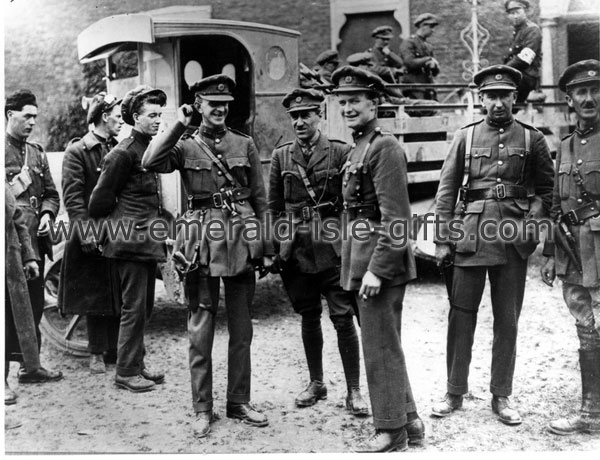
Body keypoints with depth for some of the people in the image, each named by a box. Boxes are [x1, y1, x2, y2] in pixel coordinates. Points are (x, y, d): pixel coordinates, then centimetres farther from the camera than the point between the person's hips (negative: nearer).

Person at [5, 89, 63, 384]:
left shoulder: (36, 152, 15)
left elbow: (51, 193, 18)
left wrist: (47, 214, 1)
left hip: (35, 241, 7)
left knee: (34, 305, 11)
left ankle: (30, 366, 22)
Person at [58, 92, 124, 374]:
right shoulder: (77, 151, -6)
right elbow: (72, 197, -11)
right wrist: (86, 231, -18)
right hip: (94, 235, -5)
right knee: (94, 296, 4)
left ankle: (115, 349, 19)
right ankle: (97, 353, 13)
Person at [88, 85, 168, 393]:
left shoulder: (150, 150, 14)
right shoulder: (123, 153, -13)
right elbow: (100, 200, -10)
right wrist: (116, 225, 2)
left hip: (148, 241, 9)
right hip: (130, 242, -9)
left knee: (143, 307, 14)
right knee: (134, 308, -3)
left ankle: (137, 364, 24)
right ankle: (126, 372, 7)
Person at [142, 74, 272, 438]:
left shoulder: (245, 144, 9)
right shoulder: (185, 146, 5)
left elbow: (261, 200, 9)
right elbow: (151, 163, -16)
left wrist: (267, 247, 6)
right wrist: (179, 125, -11)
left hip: (242, 242, 2)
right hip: (203, 243, -2)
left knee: (242, 329, 10)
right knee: (201, 331, 4)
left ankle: (239, 401, 23)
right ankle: (202, 409, 15)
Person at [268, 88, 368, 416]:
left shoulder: (340, 152, -1)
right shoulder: (281, 156, 8)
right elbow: (274, 206, 12)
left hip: (333, 249, -3)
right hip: (297, 250, 3)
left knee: (343, 318, -3)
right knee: (309, 317, 13)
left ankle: (354, 391, 8)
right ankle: (316, 384, 27)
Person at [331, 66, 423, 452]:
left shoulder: (385, 148, -13)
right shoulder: (358, 148, 16)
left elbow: (394, 218, -20)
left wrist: (376, 269, -22)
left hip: (380, 263, -10)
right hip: (363, 261, 10)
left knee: (381, 348, -1)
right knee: (386, 346, 16)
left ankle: (392, 433, 12)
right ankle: (409, 420, 28)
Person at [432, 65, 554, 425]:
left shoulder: (532, 139, 8)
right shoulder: (465, 137, 7)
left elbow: (546, 189, 11)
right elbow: (446, 191, 5)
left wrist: (532, 222, -5)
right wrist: (442, 240, 0)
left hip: (514, 237, 0)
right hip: (471, 235, 0)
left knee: (507, 320, 7)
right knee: (461, 316, 3)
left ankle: (502, 396, 18)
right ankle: (455, 393, 15)